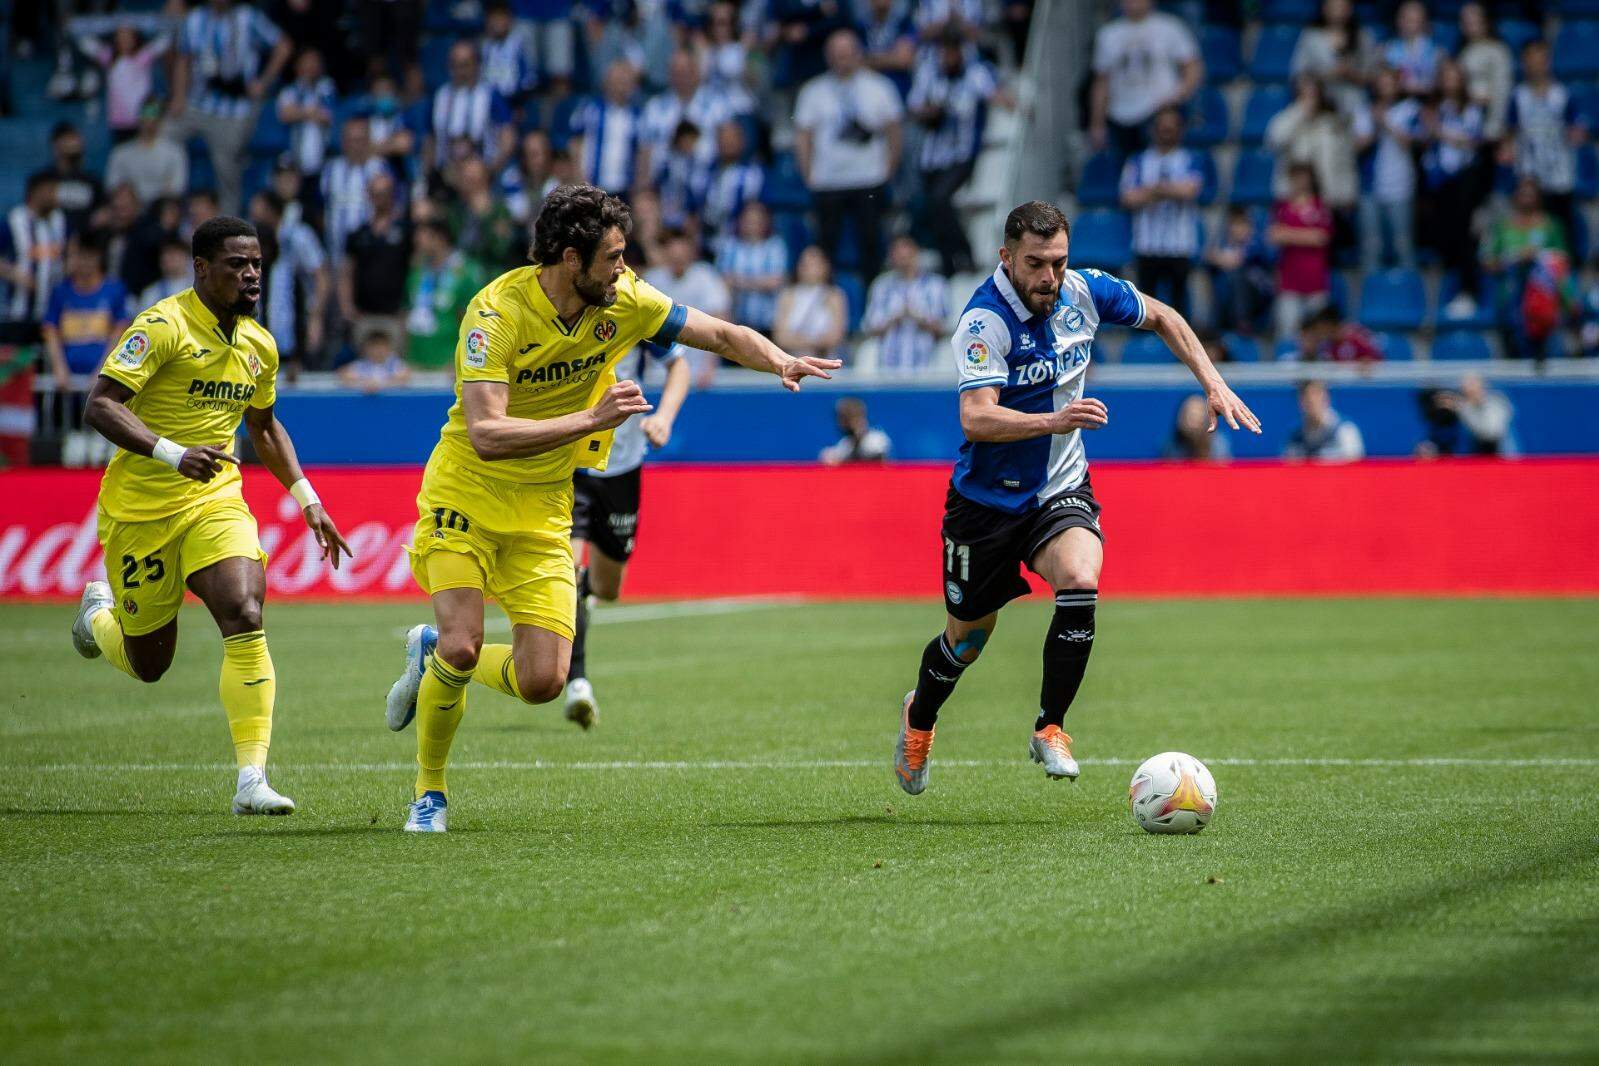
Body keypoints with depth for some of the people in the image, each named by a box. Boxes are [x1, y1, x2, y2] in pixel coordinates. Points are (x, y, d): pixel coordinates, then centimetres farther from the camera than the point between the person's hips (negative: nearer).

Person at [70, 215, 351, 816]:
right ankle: (99, 614, 45)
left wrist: (306, 500, 13)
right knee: (148, 664, 8)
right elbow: (100, 406, -22)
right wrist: (172, 454, -34)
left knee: (245, 619, -21)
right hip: (141, 508, -4)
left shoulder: (259, 346, 6)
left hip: (215, 500, 4)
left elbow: (264, 427, 23)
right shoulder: (163, 327, -15)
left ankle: (252, 781, -20)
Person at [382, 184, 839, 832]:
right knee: (462, 646, -20)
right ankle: (429, 792, 5)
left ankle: (433, 655, 24)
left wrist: (780, 361, -17)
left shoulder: (623, 302, -7)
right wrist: (591, 420, -37)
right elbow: (486, 434, -32)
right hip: (466, 496, -4)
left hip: (542, 511, 4)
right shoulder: (497, 313, -23)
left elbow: (721, 335, 3)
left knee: (542, 681, -7)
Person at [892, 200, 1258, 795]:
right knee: (966, 640, 11)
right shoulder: (985, 321, -23)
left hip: (1061, 490, 3)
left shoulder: (1084, 292, -7)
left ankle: (1049, 729, -14)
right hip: (988, 497, -3)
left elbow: (1161, 318, 12)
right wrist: (1052, 420, -50)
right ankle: (919, 718, 43)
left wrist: (1213, 384, 2)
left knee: (1080, 580, -28)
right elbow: (976, 418, -35)